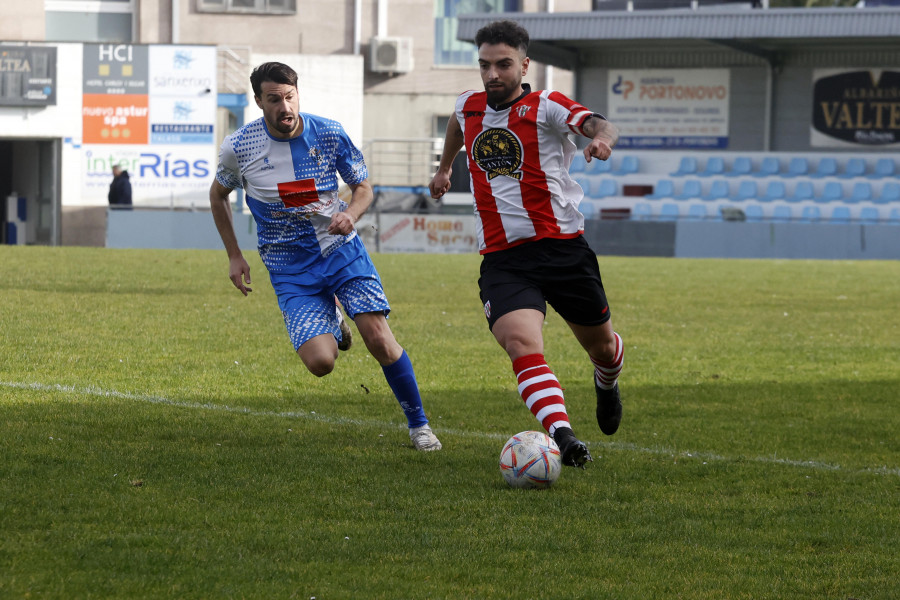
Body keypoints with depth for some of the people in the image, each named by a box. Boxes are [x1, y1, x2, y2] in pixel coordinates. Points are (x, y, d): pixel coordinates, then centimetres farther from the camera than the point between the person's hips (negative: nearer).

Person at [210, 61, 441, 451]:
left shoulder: (330, 134, -8)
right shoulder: (238, 148, -10)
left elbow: (363, 187, 6)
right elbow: (218, 195, 11)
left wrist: (350, 214, -17)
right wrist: (234, 256, 8)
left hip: (340, 249, 0)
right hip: (290, 269, 0)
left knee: (379, 339, -14)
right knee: (320, 362, -17)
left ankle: (418, 424, 6)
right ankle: (330, 325, 22)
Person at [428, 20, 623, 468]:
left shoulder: (545, 107, -5)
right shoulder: (469, 106, 10)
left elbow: (596, 123, -25)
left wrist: (603, 137, -48)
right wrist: (444, 167, 49)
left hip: (562, 248, -2)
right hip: (501, 259, 2)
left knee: (601, 345, 13)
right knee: (520, 341, -25)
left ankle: (606, 382, 51)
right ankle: (562, 436, -36)